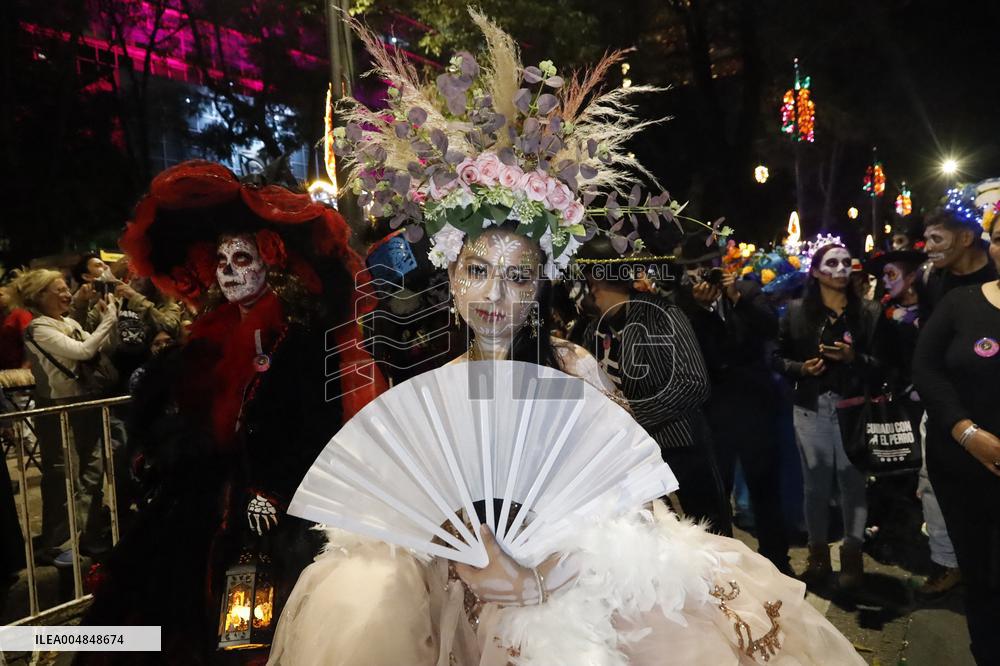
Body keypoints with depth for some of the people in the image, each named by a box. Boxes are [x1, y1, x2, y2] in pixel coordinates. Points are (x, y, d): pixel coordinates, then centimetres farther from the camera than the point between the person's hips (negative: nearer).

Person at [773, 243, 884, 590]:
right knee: (816, 483, 8)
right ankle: (818, 553, 22)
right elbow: (779, 356, 6)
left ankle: (852, 554, 17)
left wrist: (853, 358, -19)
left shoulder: (869, 312, 2)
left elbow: (883, 363, -2)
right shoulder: (796, 310, 4)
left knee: (853, 481, 1)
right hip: (811, 408, 1)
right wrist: (800, 368, -11)